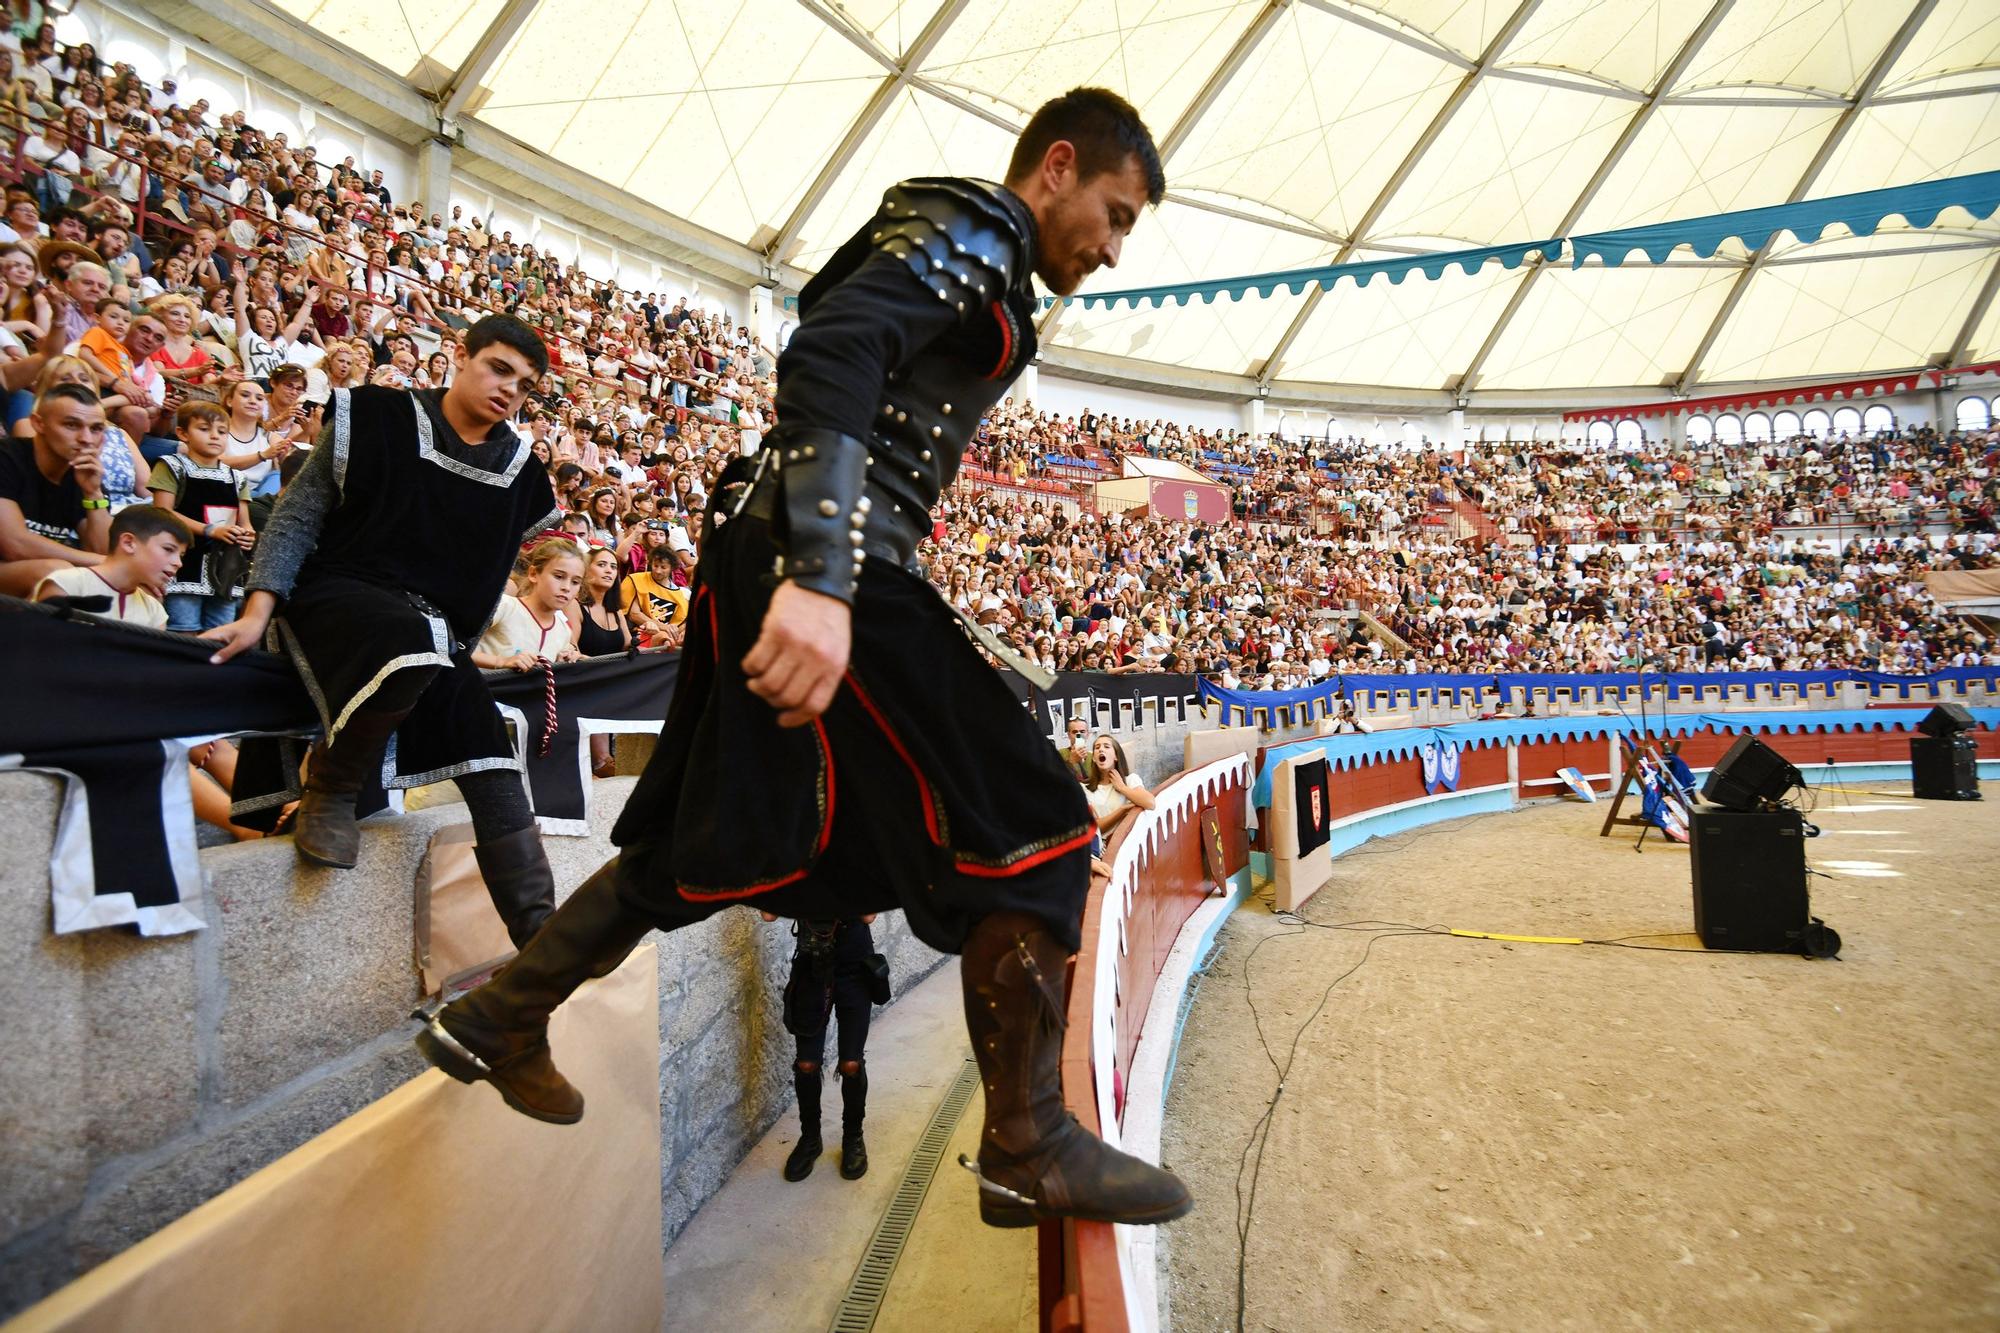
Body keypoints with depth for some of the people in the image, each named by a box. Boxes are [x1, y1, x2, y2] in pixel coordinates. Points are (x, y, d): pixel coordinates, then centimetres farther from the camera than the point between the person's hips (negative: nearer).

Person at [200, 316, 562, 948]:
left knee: (492, 765, -13)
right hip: (342, 594, -4)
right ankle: (330, 789, -13)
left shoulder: (518, 471, 10)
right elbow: (300, 511, 0)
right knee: (413, 644, -41)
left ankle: (541, 938, -11)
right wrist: (259, 610, -8)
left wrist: (460, 651, 16)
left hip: (437, 634, 4)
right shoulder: (380, 419, -1)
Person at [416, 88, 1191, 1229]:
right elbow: (829, 355, -21)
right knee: (1025, 824, -8)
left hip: (786, 565, 10)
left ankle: (498, 1020, 32)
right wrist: (819, 578, -34)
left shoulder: (967, 262, 28)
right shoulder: (971, 230, -3)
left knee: (716, 839, 18)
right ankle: (1030, 1146, 2)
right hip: (823, 569, -10)